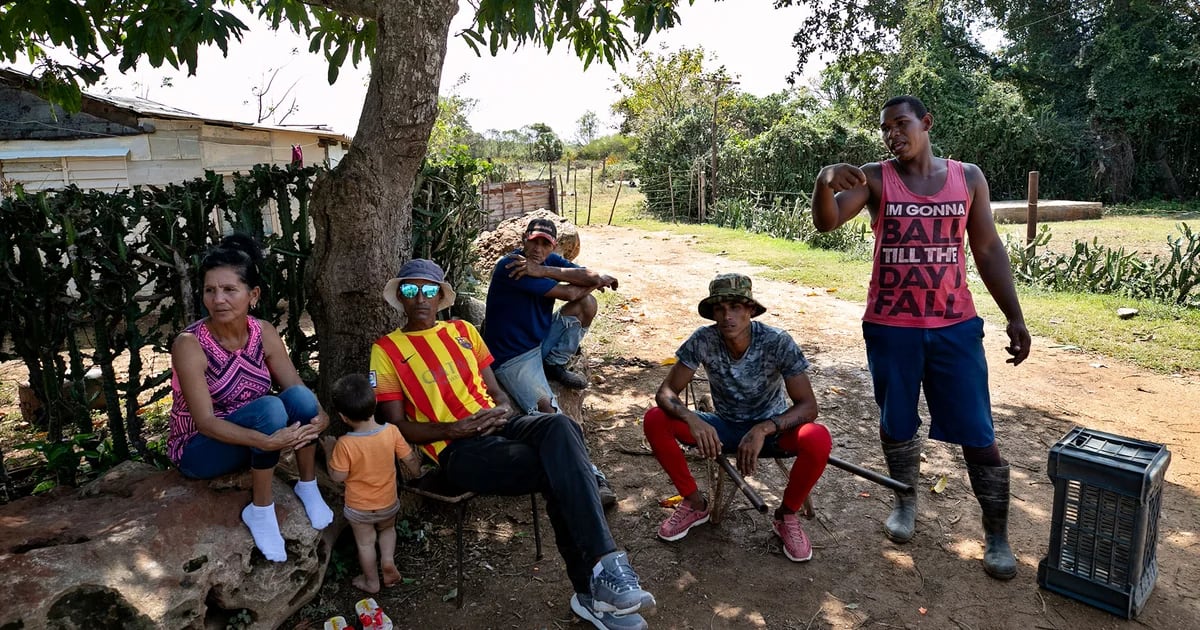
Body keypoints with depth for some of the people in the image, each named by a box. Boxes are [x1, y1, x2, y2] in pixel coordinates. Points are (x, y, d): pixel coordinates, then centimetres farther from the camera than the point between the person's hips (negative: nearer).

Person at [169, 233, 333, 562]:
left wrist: (321, 416, -33)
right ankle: (260, 511, -17)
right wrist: (268, 442, -43)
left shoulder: (264, 333, -9)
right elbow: (205, 421, -29)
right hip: (200, 449, -4)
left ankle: (308, 486, -6)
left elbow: (296, 386, -10)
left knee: (300, 398, -26)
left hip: (251, 435, 5)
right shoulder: (190, 344, -24)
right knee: (270, 408, -34)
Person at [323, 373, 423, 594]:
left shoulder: (345, 444, -30)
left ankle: (371, 582, 36)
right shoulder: (392, 431, -22)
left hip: (359, 509, -2)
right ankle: (388, 560, 13)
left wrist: (329, 451, -4)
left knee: (365, 542, 22)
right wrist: (416, 471, 12)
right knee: (387, 529, 32)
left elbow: (337, 476, -17)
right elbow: (410, 460, -10)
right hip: (388, 503, 2)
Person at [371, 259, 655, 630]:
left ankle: (596, 584, -33)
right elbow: (397, 427, 1)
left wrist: (503, 409, -4)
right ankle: (595, 584, -26)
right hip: (457, 449, -4)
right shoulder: (386, 350, 8)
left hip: (497, 426, 4)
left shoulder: (463, 330, 21)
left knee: (560, 428, -32)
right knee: (557, 469, -31)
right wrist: (456, 428, -14)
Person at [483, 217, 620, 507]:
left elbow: (593, 277, -17)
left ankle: (554, 366, 6)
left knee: (587, 304, -10)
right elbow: (570, 292, -23)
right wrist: (594, 281, -5)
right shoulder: (510, 267, -22)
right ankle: (590, 475, -21)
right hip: (513, 357, -7)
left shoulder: (550, 261, 2)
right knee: (546, 408, -28)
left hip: (542, 341, 7)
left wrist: (545, 271, -26)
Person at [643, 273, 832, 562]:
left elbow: (808, 405, -24)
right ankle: (695, 503, 1)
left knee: (818, 439, -34)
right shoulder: (703, 340, -18)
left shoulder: (778, 342, -24)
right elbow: (666, 391, -17)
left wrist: (763, 429, -41)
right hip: (725, 427, 2)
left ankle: (787, 515, -4)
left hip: (771, 430, -2)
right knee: (655, 421, -20)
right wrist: (692, 419, -39)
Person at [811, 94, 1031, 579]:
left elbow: (988, 250, 8)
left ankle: (997, 534, 17)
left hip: (955, 326, 1)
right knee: (895, 423, 14)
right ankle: (905, 501, 37)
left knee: (977, 432, 3)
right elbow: (826, 222, -17)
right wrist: (825, 180, -39)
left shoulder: (968, 176, 4)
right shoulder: (875, 178, -1)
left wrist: (1014, 317, 4)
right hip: (890, 326, 0)